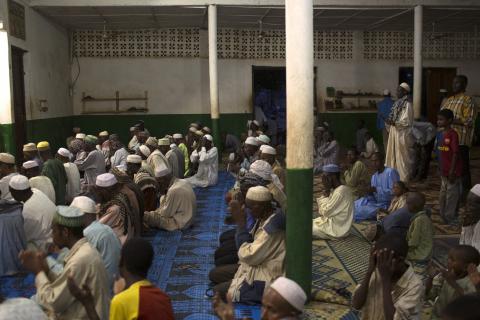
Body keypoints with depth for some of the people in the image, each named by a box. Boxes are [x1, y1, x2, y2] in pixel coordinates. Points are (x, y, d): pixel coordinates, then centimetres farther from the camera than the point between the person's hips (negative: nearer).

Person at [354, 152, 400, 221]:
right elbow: (372, 196, 12)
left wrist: (377, 190, -21)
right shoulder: (374, 176, 15)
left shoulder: (391, 172, -9)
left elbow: (393, 191, -17)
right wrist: (368, 193, -10)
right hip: (376, 203, 8)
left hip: (386, 205, -7)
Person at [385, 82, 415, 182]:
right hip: (394, 132, 8)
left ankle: (403, 178, 6)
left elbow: (406, 121, -17)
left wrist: (394, 123, -23)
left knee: (402, 156, -2)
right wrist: (390, 122, 0)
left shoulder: (407, 104, -11)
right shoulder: (397, 103, 14)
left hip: (402, 134, -8)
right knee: (393, 155, 10)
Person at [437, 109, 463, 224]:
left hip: (453, 172, -8)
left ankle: (450, 219, 10)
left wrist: (452, 171, -19)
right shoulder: (441, 135, 8)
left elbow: (455, 153, -17)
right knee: (443, 196, 16)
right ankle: (443, 216, 29)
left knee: (452, 195, 1)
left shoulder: (453, 134, -16)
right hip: (444, 171, 8)